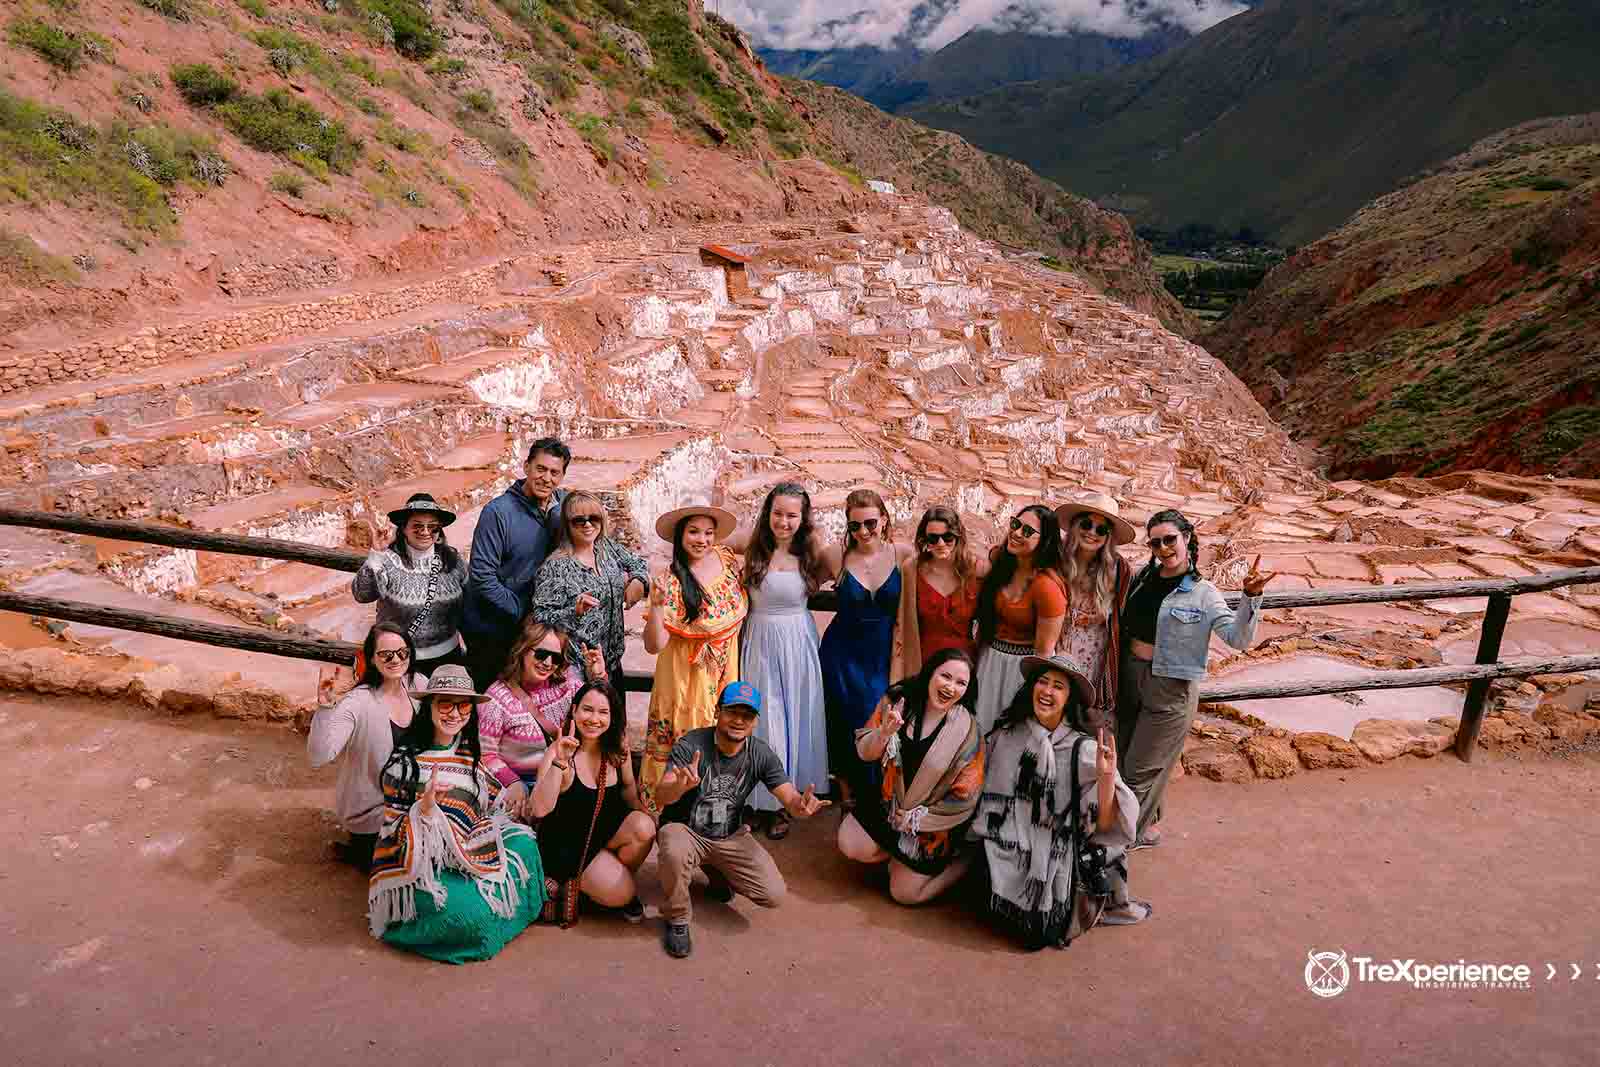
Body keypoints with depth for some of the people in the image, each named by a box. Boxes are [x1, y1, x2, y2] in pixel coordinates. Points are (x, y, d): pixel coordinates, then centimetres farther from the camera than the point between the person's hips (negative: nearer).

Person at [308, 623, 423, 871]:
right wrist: (325, 708, -45)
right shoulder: (357, 704, -25)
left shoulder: (418, 684, -9)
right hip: (371, 812, -5)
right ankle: (360, 852, 25)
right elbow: (318, 757, -35)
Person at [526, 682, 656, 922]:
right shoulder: (558, 751, -19)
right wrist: (560, 762, -43)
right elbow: (539, 810, -31)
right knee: (619, 894, -22)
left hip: (609, 830, 5)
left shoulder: (618, 749, -6)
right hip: (569, 842, -5)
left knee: (643, 827, -26)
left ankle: (623, 879, 2)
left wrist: (645, 818, -10)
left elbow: (628, 789, 10)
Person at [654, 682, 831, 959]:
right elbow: (661, 796, -32)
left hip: (730, 837, 4)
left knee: (773, 894, -12)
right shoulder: (690, 745, -21)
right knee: (675, 852, -39)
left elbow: (790, 798, -15)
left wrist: (801, 806, -41)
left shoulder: (761, 754, -9)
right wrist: (682, 785, -57)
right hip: (684, 830, -4)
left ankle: (715, 870, 19)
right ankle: (677, 920, -8)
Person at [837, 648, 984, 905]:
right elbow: (865, 753, -7)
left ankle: (963, 859, 22)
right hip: (891, 803, 4)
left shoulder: (968, 733, -22)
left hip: (935, 821, -4)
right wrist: (884, 732, -29)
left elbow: (963, 799, -16)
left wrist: (915, 819, -10)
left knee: (904, 893, 2)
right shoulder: (897, 700, -13)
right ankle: (897, 854, 18)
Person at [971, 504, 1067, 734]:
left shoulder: (1048, 587, -25)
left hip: (1023, 665, -6)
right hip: (988, 658, 6)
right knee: (982, 727, 20)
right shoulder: (1000, 560, -6)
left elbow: (1044, 652, -17)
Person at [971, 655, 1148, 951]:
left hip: (1059, 857, -2)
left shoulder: (1084, 749, -8)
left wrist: (1107, 776, -28)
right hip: (1008, 855, 2)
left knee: (1041, 929, -18)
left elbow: (1104, 823, -14)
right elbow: (987, 795, 17)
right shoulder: (1006, 735, 2)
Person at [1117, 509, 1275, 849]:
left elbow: (1239, 638, -21)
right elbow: (1123, 622, 20)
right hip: (1130, 675, 5)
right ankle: (1147, 823, 38)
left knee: (1141, 767, 4)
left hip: (1170, 688, -5)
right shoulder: (1143, 577, 3)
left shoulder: (1202, 594, -11)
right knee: (1124, 755, 17)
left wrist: (1251, 597, -33)